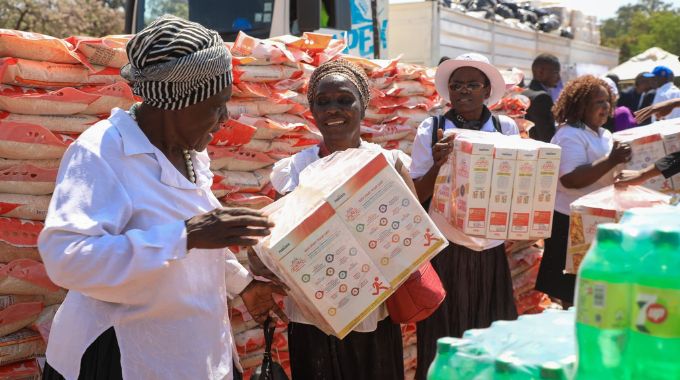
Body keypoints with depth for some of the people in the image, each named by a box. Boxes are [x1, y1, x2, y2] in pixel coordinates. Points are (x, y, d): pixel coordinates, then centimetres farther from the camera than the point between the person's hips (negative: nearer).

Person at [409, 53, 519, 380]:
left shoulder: (507, 128, 2)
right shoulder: (431, 129, -3)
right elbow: (416, 196, -5)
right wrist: (438, 163, -22)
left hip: (491, 250, 2)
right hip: (445, 250, -2)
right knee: (444, 337, 6)